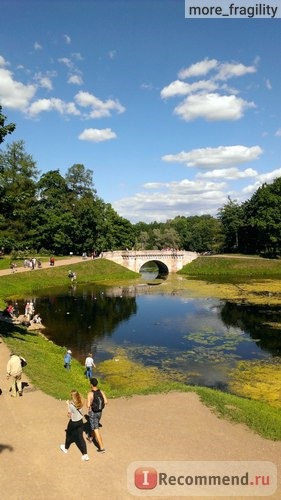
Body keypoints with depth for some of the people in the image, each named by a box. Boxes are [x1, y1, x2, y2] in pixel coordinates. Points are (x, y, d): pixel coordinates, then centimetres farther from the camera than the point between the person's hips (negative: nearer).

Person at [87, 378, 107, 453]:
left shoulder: (90, 393, -24)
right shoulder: (101, 392, -8)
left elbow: (88, 405, -27)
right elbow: (106, 402, -9)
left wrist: (89, 405, -4)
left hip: (92, 413, -6)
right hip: (99, 412, 6)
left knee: (96, 430, 0)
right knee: (95, 426, 31)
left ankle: (101, 448, 1)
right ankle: (91, 437, 56)